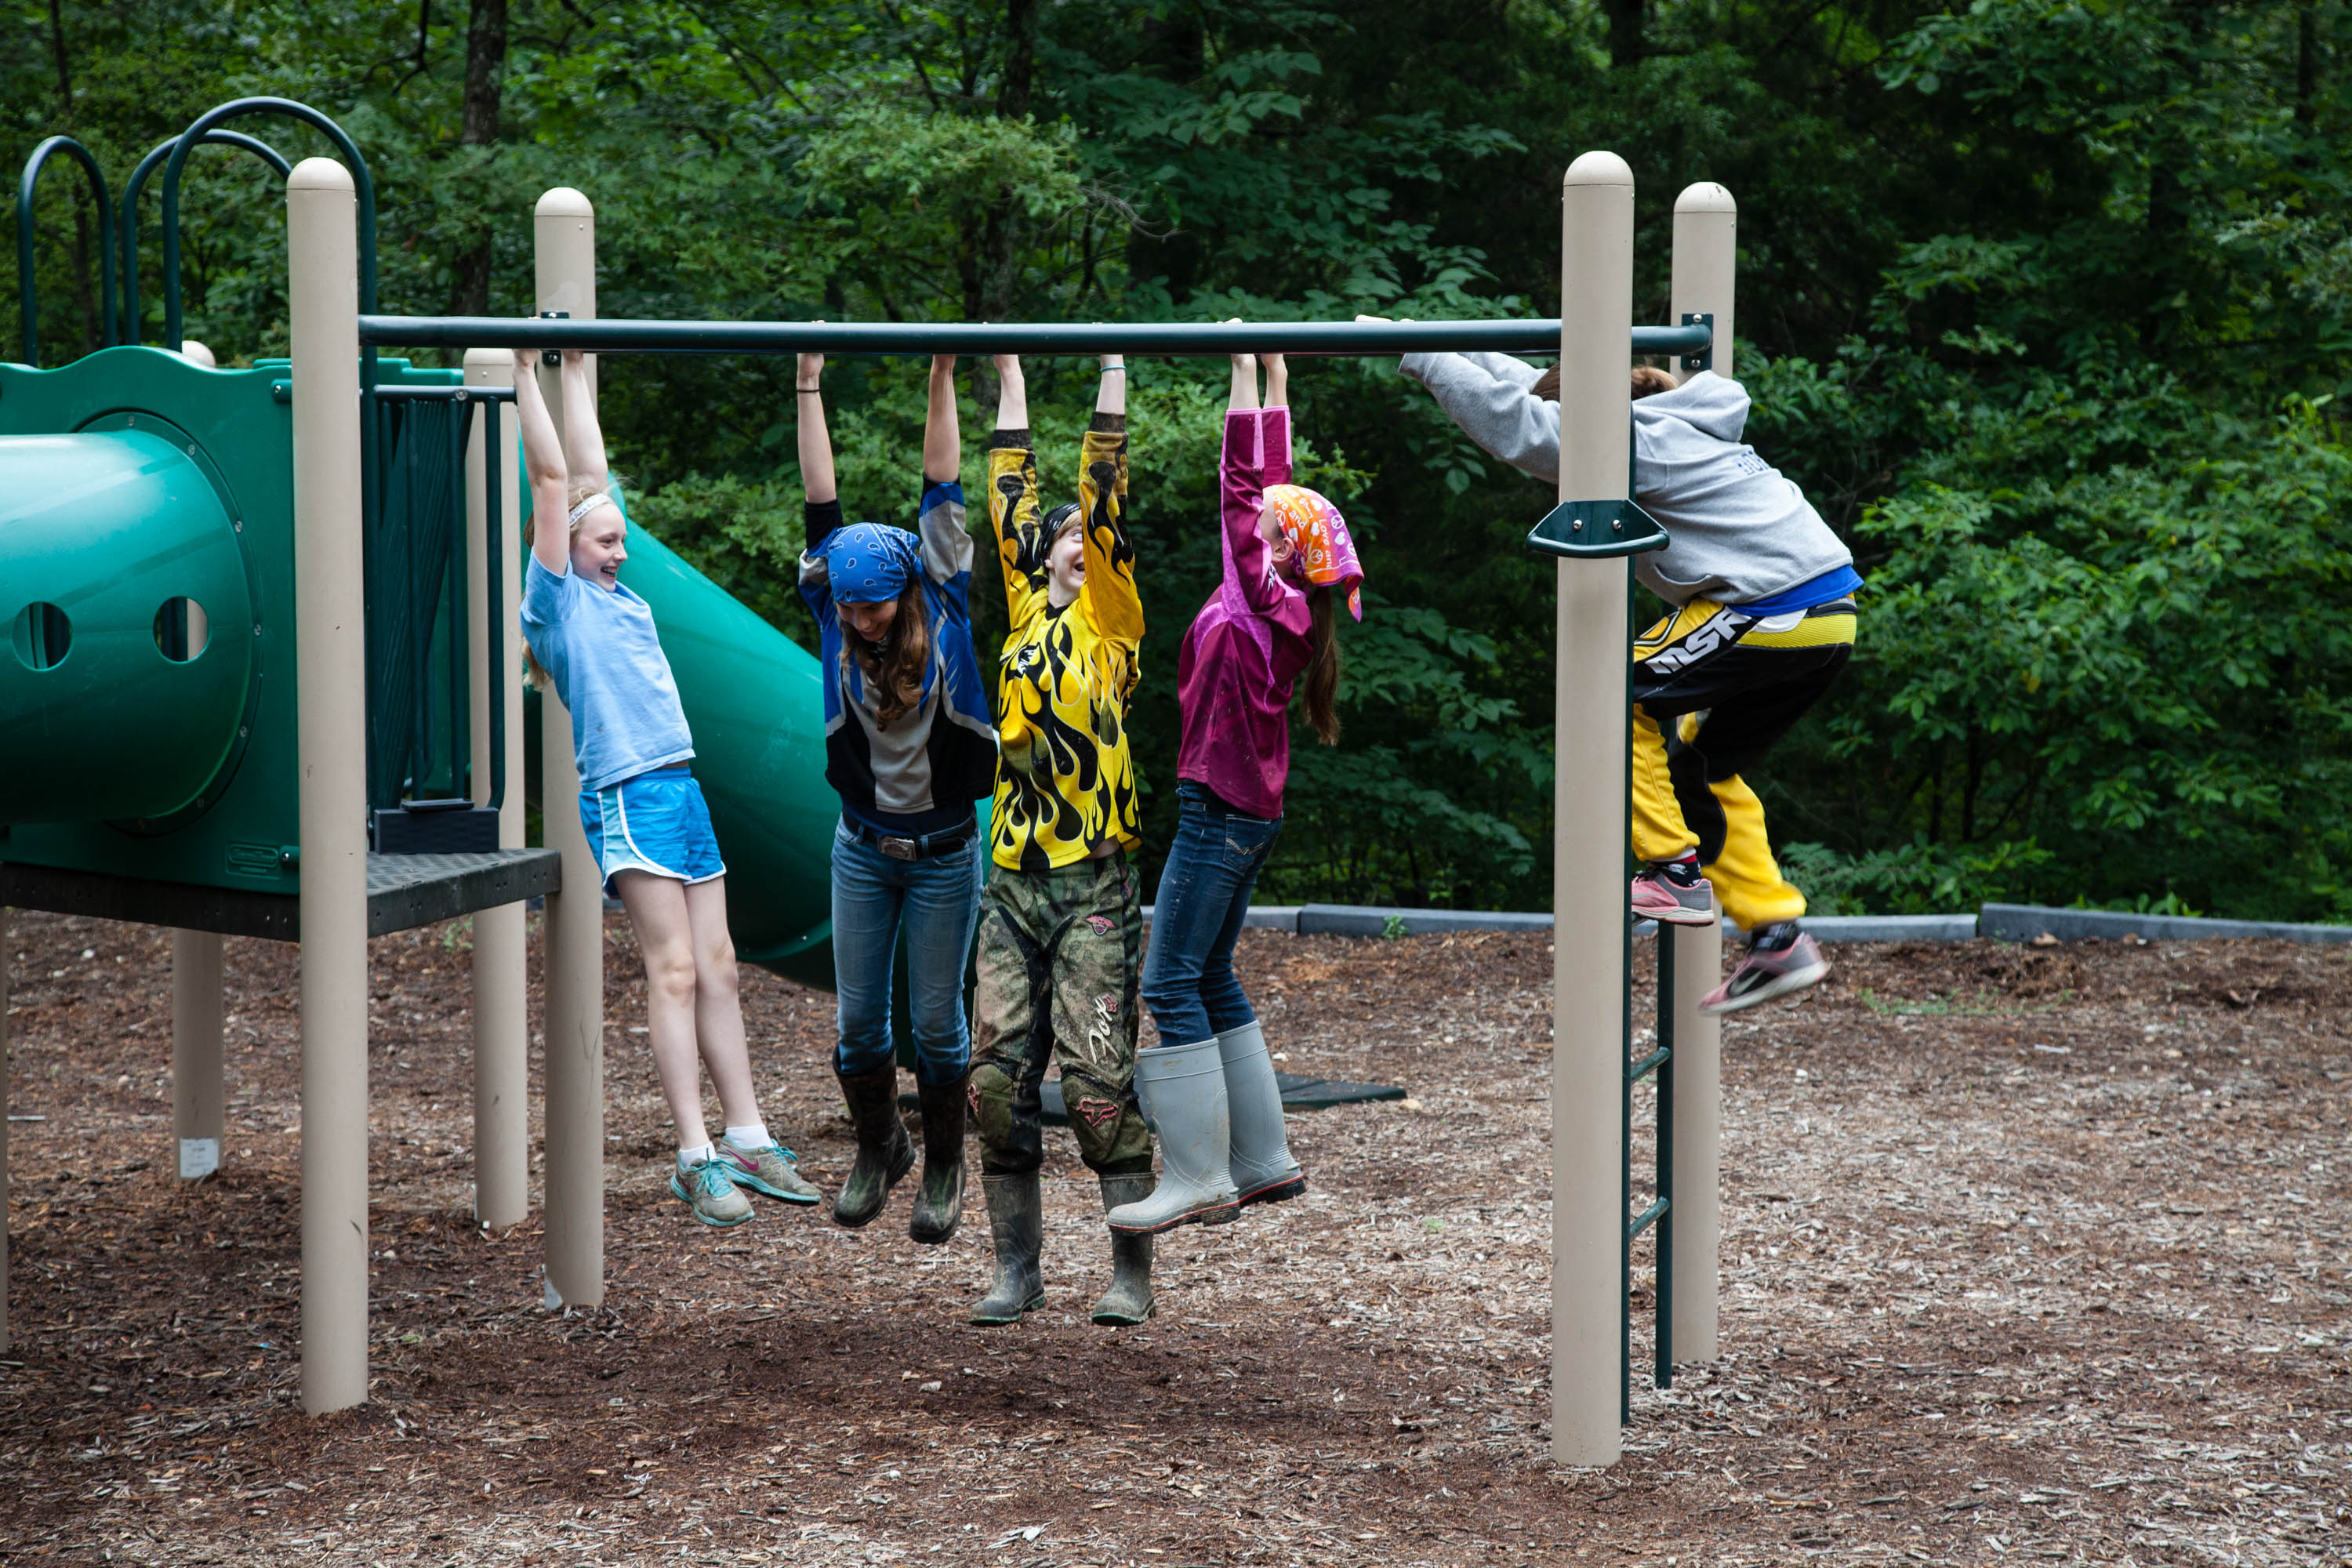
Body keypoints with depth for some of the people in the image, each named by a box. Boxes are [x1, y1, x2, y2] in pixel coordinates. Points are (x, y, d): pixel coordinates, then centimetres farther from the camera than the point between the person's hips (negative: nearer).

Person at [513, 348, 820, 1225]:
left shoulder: (620, 597, 18)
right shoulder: (557, 600, -1)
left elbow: (591, 474, 23)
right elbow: (553, 478, -3)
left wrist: (577, 372, 27)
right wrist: (528, 373, 0)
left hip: (683, 790, 8)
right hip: (626, 798, -8)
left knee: (716, 967, 6)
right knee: (673, 970, -10)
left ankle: (749, 1142, 10)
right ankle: (696, 1160, -10)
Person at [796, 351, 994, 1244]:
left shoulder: (944, 614, -9)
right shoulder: (837, 617, -4)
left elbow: (942, 496, -10)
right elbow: (822, 508, -7)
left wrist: (943, 380, -13)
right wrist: (809, 388, -9)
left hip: (944, 851, -2)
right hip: (862, 848, 2)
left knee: (937, 1021, 3)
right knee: (858, 1018, 6)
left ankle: (944, 1169, 21)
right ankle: (877, 1148, 29)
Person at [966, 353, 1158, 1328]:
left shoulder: (1111, 616, 5)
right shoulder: (1028, 611, 16)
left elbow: (1105, 485, 1)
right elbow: (1012, 492, 19)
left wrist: (1112, 367, 4)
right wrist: (1010, 375, 23)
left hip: (1093, 883, -5)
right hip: (1013, 880, 5)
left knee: (1100, 1082, -8)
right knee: (998, 1079, 2)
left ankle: (1132, 1274, 0)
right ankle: (1016, 1271, 12)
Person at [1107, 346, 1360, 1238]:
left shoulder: (1263, 598, -12)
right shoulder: (1283, 602, 9)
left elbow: (1242, 489, -16)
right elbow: (1268, 489, 17)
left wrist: (1247, 381, -14)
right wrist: (1275, 388, 21)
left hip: (1221, 812, -10)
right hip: (1246, 812, 10)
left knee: (1171, 983, -8)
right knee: (1210, 979, 15)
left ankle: (1199, 1179, -8)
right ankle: (1265, 1164, 18)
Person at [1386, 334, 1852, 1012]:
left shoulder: (1632, 442, -9)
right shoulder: (1668, 429, 20)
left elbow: (1517, 421, -14)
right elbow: (1550, 396, 31)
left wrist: (1418, 356, -7)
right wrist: (1459, 348, 31)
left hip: (1775, 610, -10)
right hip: (1832, 618, 10)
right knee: (1703, 766, 19)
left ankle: (1676, 873, -1)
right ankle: (1778, 940, 16)